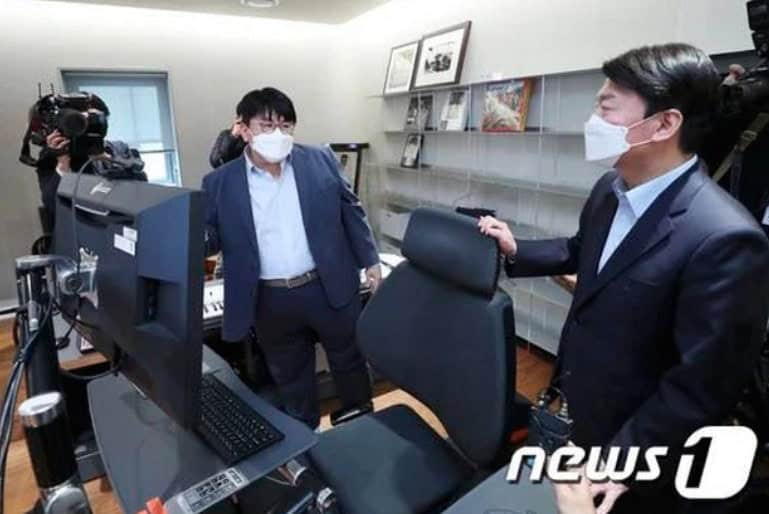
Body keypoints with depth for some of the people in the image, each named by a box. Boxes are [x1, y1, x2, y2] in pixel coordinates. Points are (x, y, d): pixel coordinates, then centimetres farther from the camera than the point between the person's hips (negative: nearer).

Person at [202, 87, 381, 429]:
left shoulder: (321, 161, -1)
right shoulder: (219, 183, -3)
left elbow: (351, 212, 4)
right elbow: (209, 236, 0)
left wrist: (370, 260, 5)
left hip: (331, 288, 1)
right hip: (271, 301, 0)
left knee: (349, 362, 19)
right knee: (290, 378, 18)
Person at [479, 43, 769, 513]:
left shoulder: (724, 238, -31)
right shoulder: (610, 189, -5)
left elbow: (702, 385, -27)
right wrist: (516, 251, 0)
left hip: (636, 442, -7)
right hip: (583, 404, 7)